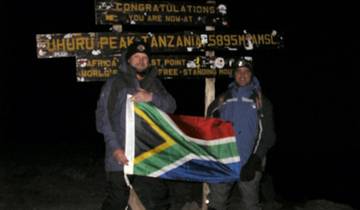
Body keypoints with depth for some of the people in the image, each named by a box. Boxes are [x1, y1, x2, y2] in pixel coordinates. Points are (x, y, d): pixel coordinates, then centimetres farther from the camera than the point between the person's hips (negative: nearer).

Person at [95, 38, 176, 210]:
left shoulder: (154, 83, 15)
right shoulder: (115, 83, 1)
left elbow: (171, 106, 4)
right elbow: (103, 117, -5)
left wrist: (151, 97, -15)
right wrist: (115, 147, -14)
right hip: (121, 154, -4)